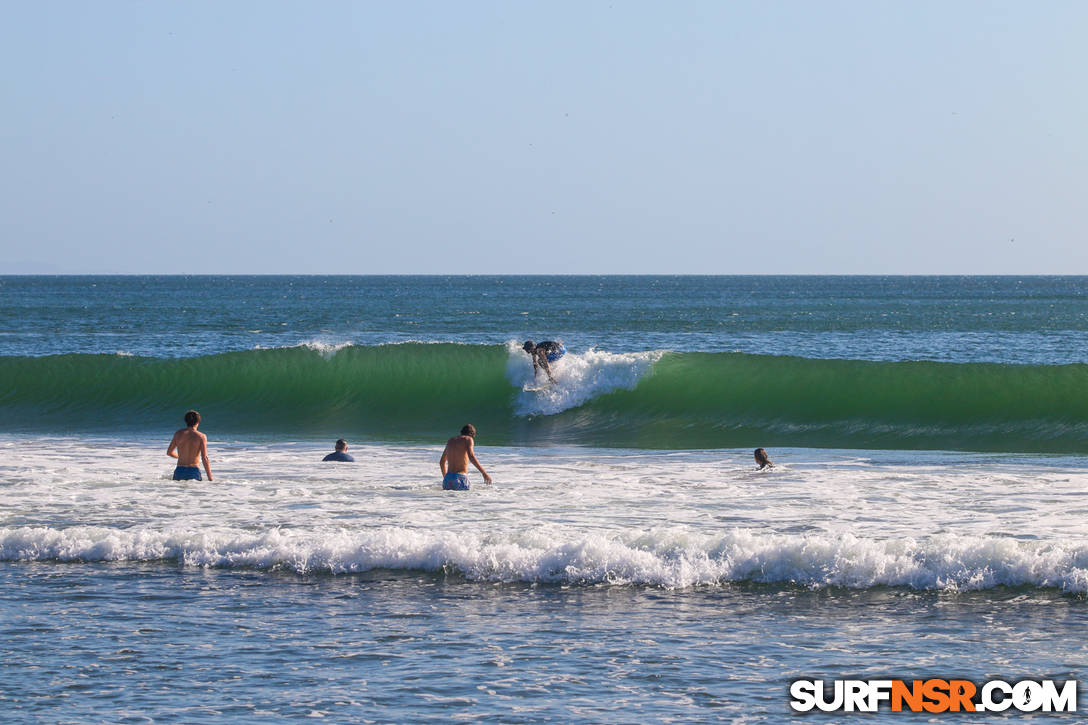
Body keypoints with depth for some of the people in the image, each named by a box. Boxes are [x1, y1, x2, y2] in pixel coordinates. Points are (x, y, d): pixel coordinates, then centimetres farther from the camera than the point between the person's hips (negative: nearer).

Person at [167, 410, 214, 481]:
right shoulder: (201, 437, -2)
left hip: (179, 471, 3)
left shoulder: (178, 434, 7)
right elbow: (204, 458, -8)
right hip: (193, 472, -3)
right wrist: (210, 479, -6)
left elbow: (169, 452, 18)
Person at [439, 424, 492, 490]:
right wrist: (484, 473, -16)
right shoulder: (468, 439, 3)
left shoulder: (450, 440, 21)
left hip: (448, 477, 6)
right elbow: (471, 457, -15)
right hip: (460, 477, -6)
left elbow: (442, 462, 30)